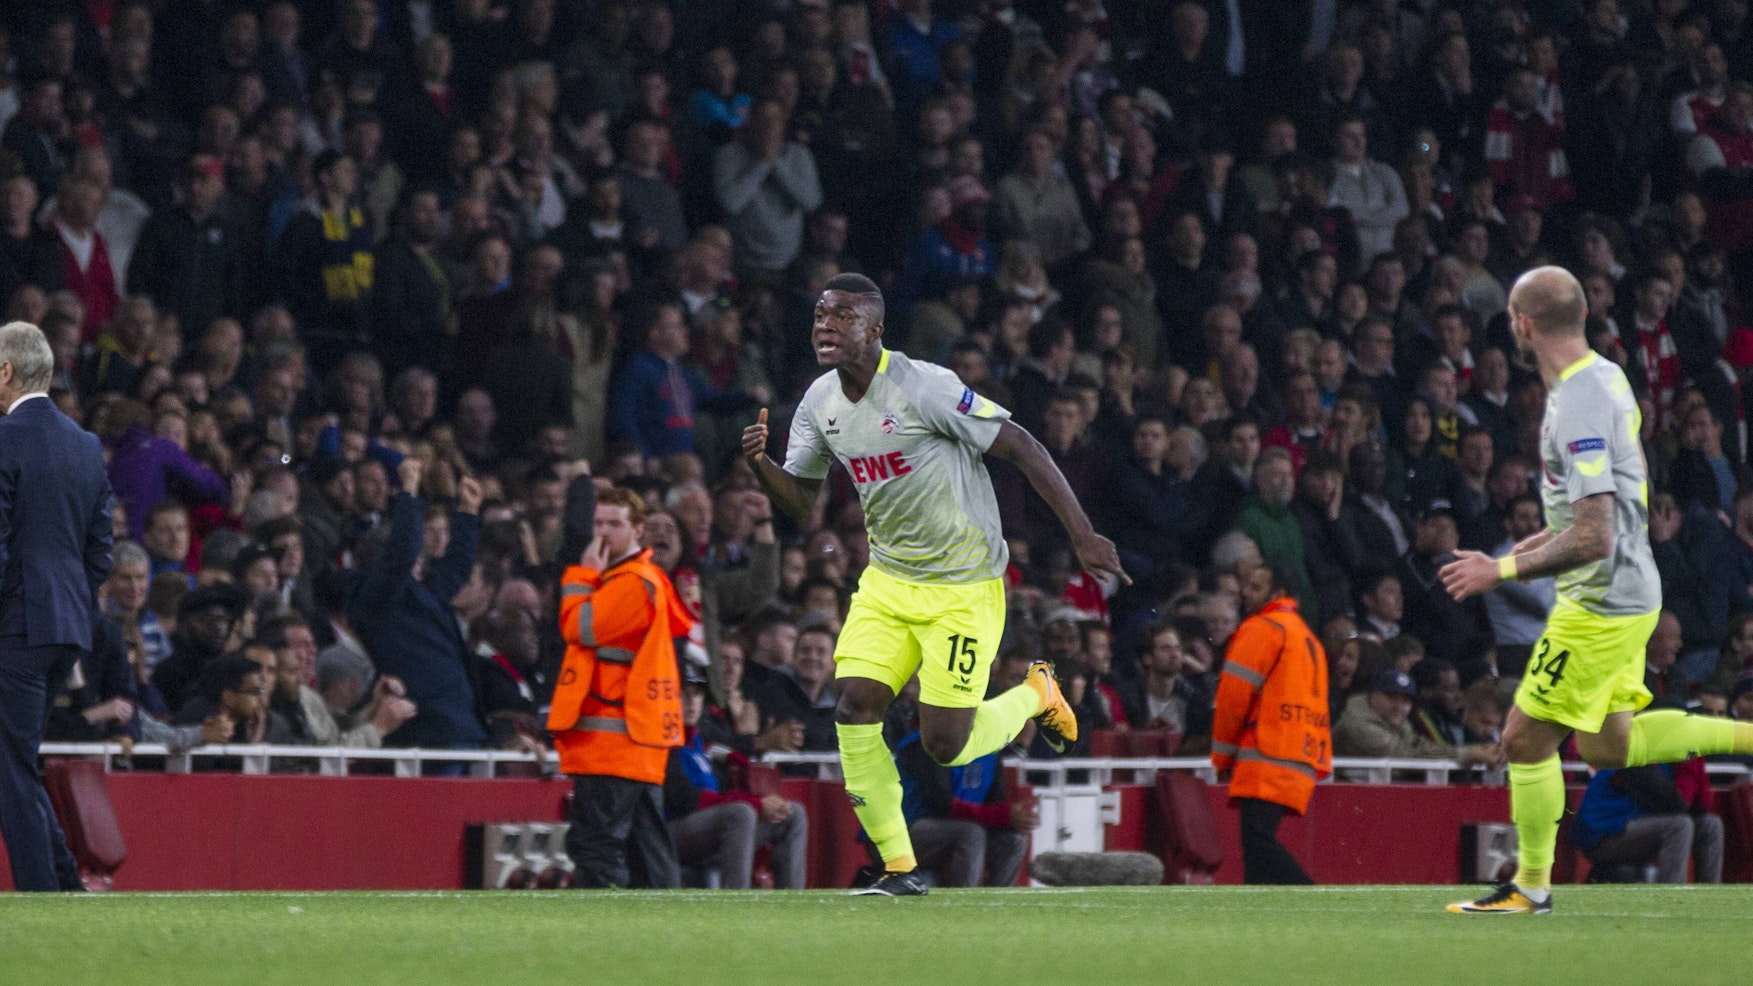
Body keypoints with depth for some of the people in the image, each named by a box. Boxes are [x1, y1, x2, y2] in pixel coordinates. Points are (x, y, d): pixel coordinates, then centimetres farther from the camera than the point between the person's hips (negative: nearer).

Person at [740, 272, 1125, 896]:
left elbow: (1019, 447, -17)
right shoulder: (820, 402, 3)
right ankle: (899, 869, -2)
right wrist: (760, 463, -12)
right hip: (888, 581, 6)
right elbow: (799, 502, 11)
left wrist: (1083, 535, -20)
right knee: (854, 706, -12)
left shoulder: (923, 388, -20)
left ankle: (1037, 695, 25)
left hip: (964, 586, -6)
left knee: (944, 745, -8)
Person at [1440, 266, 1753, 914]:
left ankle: (1531, 886, 14)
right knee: (1607, 746, 20)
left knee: (1525, 741, 1)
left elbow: (1592, 540, -28)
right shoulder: (1605, 378, 7)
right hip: (1627, 592, 10)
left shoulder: (1580, 406, -25)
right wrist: (1527, 549, 22)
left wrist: (1503, 571, -19)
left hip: (1600, 605, -10)